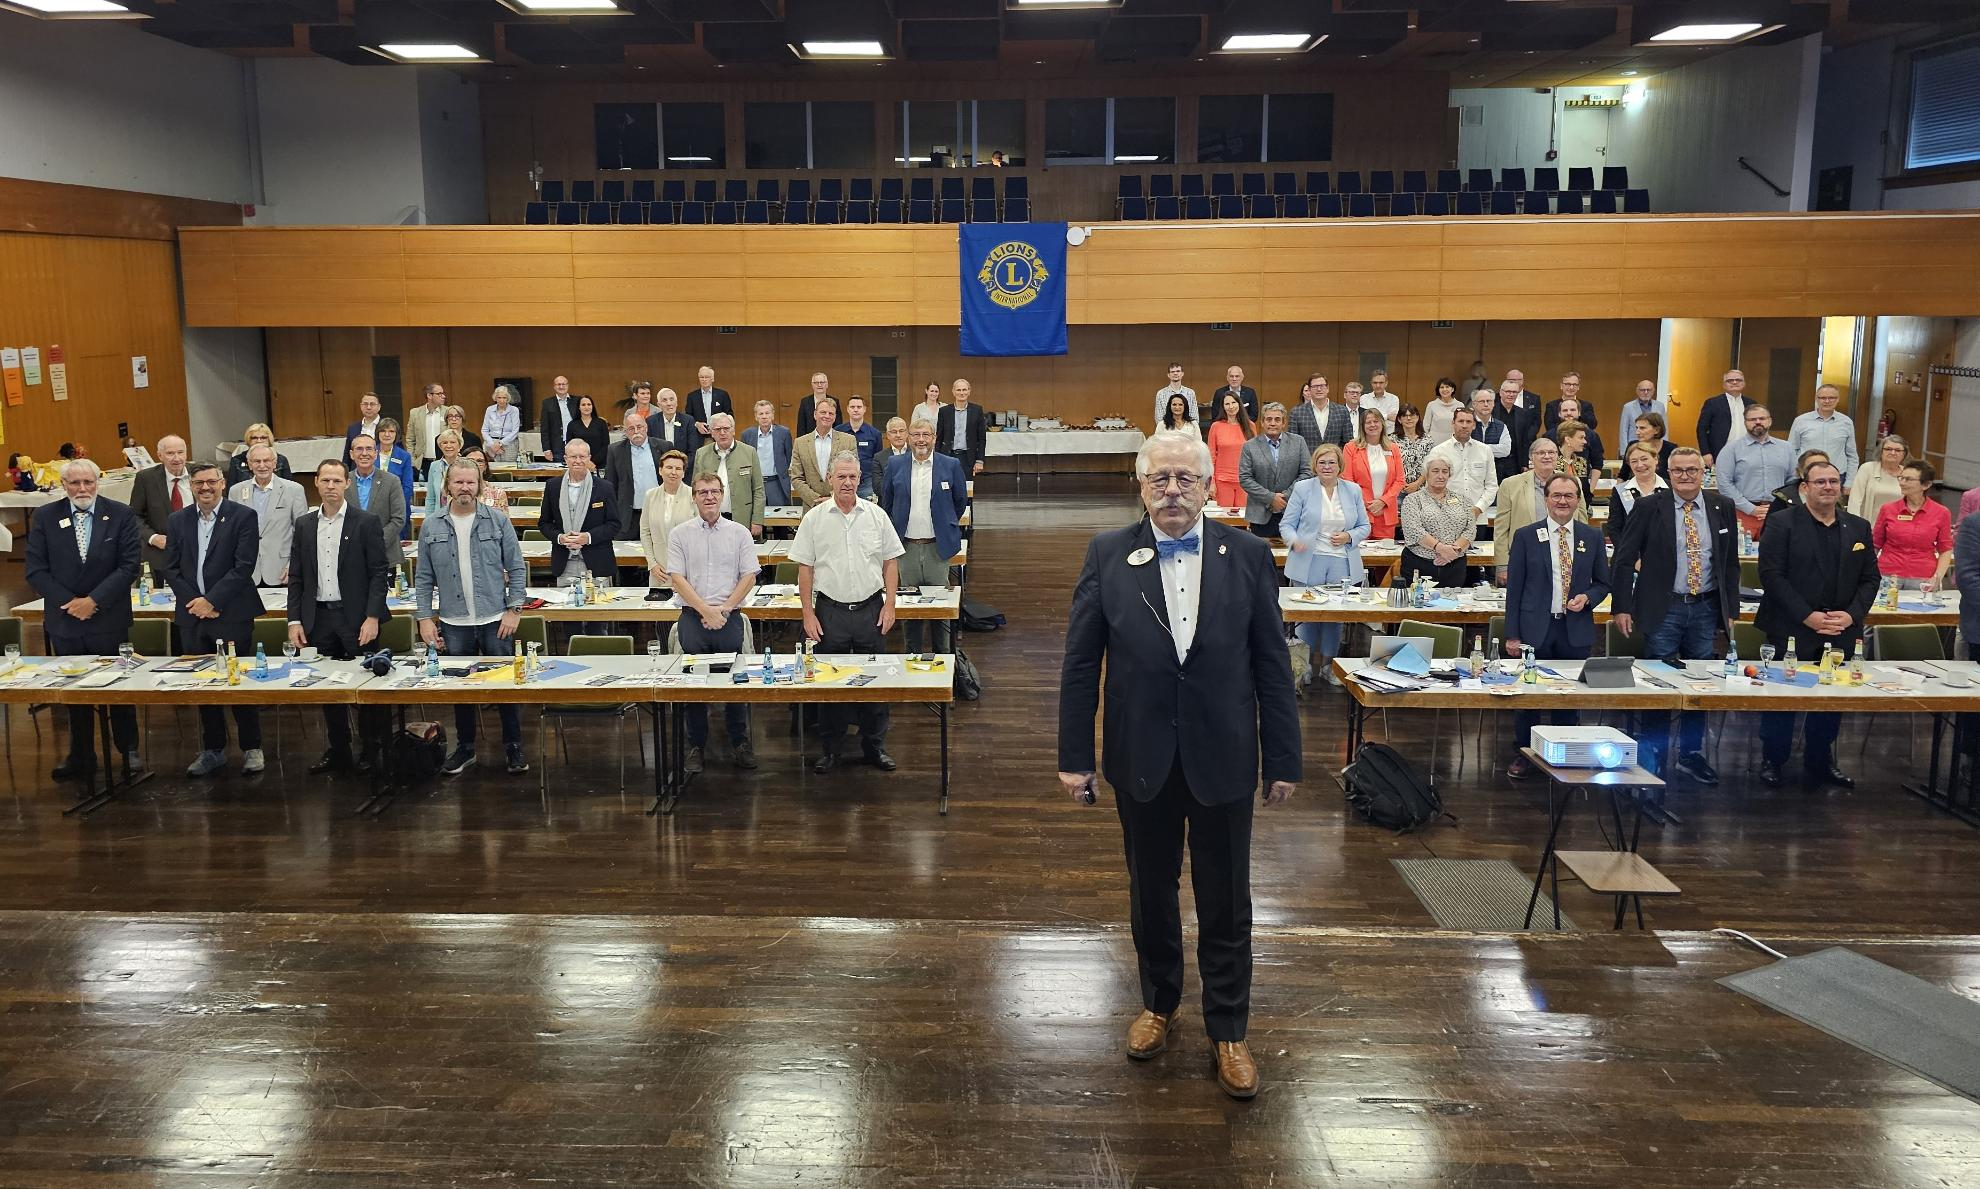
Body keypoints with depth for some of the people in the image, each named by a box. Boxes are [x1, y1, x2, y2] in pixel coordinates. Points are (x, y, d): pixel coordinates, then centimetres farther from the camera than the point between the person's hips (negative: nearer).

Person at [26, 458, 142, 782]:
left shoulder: (121, 515, -3)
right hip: (64, 621, 2)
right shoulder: (44, 517, 0)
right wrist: (69, 603, -10)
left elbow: (129, 566, -7)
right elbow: (35, 570, -1)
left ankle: (129, 752, 18)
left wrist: (94, 600, -14)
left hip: (109, 619, -2)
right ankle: (81, 757, 22)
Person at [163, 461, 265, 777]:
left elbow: (243, 566, -10)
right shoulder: (178, 520, 11)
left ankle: (251, 748, 11)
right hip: (192, 616, 4)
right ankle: (213, 750, 19)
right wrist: (194, 602, -6)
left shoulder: (243, 516, -3)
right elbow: (171, 568, 8)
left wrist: (212, 601, -14)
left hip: (232, 614, -4)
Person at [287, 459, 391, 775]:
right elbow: (296, 577, 11)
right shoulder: (304, 525, 9)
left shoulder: (366, 523, -3)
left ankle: (371, 753, 13)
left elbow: (379, 573, -6)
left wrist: (372, 617, -13)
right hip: (319, 618, 4)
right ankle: (337, 753, 20)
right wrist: (294, 620, 3)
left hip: (356, 617, -4)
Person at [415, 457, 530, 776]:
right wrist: (425, 618, -1)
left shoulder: (498, 522, 0)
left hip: (495, 621, -1)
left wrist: (514, 609, -6)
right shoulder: (431, 528, 4)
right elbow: (423, 578, 6)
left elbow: (517, 569, 1)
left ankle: (513, 747, 15)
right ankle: (464, 748, 25)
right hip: (453, 624, 2)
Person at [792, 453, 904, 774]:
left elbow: (890, 562, 7)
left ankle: (874, 745, 18)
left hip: (870, 609, 1)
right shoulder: (814, 518, 0)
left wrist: (889, 605, -1)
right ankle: (831, 747, 17)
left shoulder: (876, 515, 3)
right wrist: (808, 614, -4)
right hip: (830, 611, -1)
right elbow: (805, 569, 1)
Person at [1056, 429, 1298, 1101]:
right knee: (1150, 892, 17)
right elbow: (1080, 663, -3)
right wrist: (1075, 756, -5)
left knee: (1226, 901, 10)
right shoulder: (1108, 555, -4)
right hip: (1142, 759, 1)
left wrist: (1282, 760, -1)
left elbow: (1271, 665, -1)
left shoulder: (1248, 557, -4)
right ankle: (1159, 1003, 38)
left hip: (1224, 759, 0)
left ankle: (1228, 1031, 26)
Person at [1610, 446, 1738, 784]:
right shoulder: (1649, 507, -4)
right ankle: (1652, 762, 10)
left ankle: (1691, 755, 25)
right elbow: (1624, 559, -4)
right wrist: (1622, 607, -9)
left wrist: (1731, 611, 7)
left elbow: (1731, 563, 11)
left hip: (1706, 609, 3)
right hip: (1663, 609, -3)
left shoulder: (1723, 508, 5)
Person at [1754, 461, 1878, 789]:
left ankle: (1821, 762, 26)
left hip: (1840, 635, 4)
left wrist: (1851, 615, -6)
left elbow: (1870, 579, 10)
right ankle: (1772, 762, 17)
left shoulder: (1859, 528, 10)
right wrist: (1808, 617, -16)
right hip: (1791, 632, -4)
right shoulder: (1782, 523, -5)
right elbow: (1772, 575, -12)